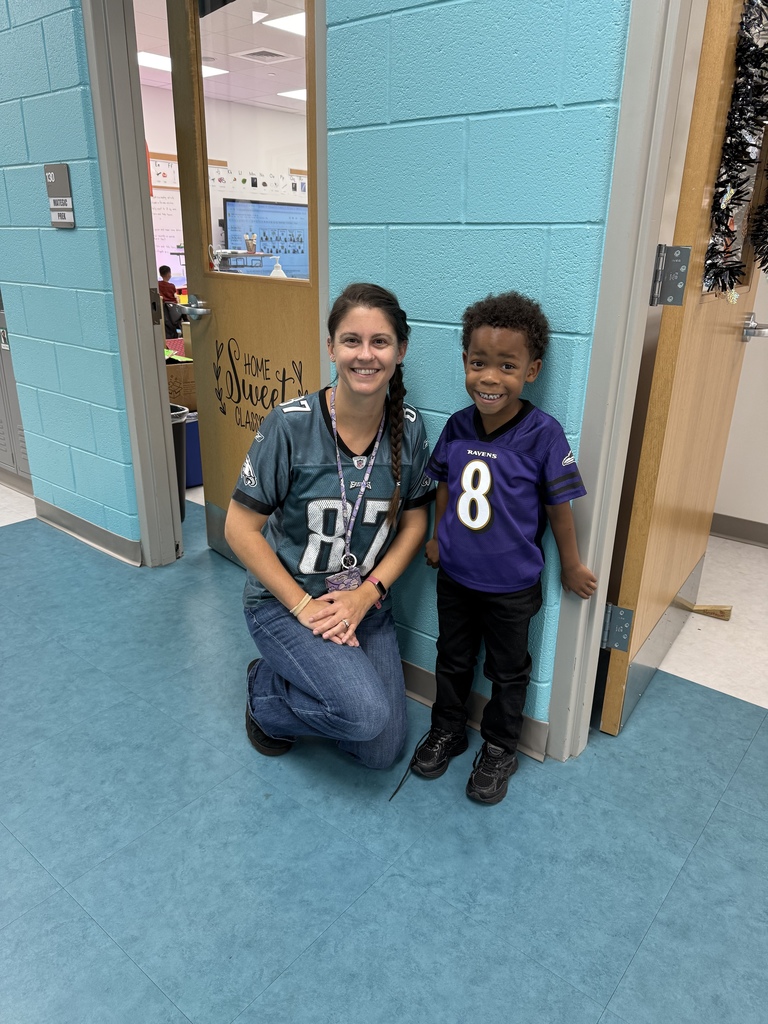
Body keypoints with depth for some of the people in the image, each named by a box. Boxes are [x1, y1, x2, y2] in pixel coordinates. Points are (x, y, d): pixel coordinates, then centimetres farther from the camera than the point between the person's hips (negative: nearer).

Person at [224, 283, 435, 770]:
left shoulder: (409, 428, -9)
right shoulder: (291, 424, -20)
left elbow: (414, 523, 0)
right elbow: (241, 528, -15)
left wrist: (366, 594, -12)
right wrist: (304, 606, -17)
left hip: (366, 602, 5)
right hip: (284, 599, -4)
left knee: (382, 752, 9)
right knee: (366, 712, -25)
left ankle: (300, 677, 32)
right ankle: (267, 691, 6)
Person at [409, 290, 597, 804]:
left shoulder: (544, 434, -22)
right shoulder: (457, 426, -9)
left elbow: (559, 505, -13)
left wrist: (571, 567, -3)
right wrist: (438, 536, 10)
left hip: (512, 587, -4)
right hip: (455, 576, 4)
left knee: (508, 672, 19)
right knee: (453, 660, 23)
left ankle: (500, 750, 41)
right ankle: (447, 731, 47)